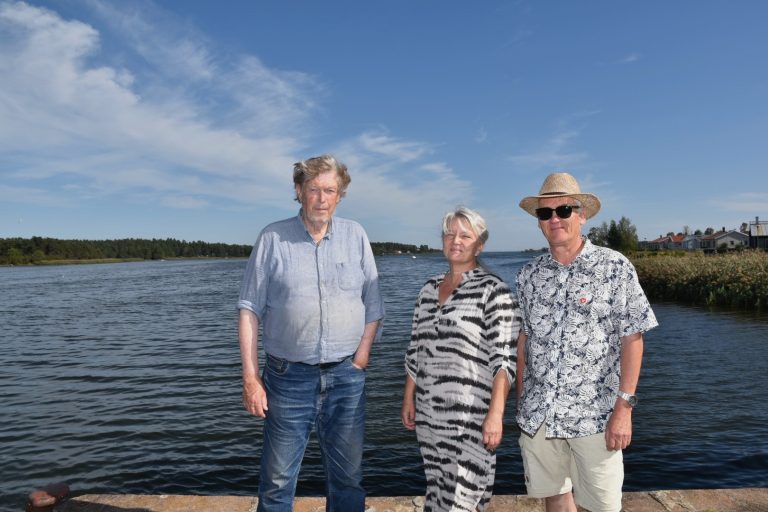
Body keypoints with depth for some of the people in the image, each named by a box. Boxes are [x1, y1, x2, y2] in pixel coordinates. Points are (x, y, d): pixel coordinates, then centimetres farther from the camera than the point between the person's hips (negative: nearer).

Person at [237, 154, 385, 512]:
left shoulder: (355, 236, 4)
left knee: (348, 479, 14)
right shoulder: (273, 238, -1)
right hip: (289, 376, -1)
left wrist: (360, 360, -3)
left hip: (346, 377, 2)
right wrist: (250, 377, -7)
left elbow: (373, 307, 5)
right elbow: (250, 310, -2)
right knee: (276, 482, 8)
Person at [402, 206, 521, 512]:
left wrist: (496, 414, -18)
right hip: (429, 414, 6)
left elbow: (503, 359, -13)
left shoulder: (493, 291, -8)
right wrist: (408, 399, 12)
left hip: (470, 415, -5)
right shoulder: (429, 289, 9)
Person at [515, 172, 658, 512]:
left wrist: (624, 408, -12)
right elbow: (523, 339, 9)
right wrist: (520, 402, 9)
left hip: (594, 416, -3)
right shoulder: (529, 274, 5)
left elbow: (632, 339, -7)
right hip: (537, 416, 4)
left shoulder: (615, 268, -6)